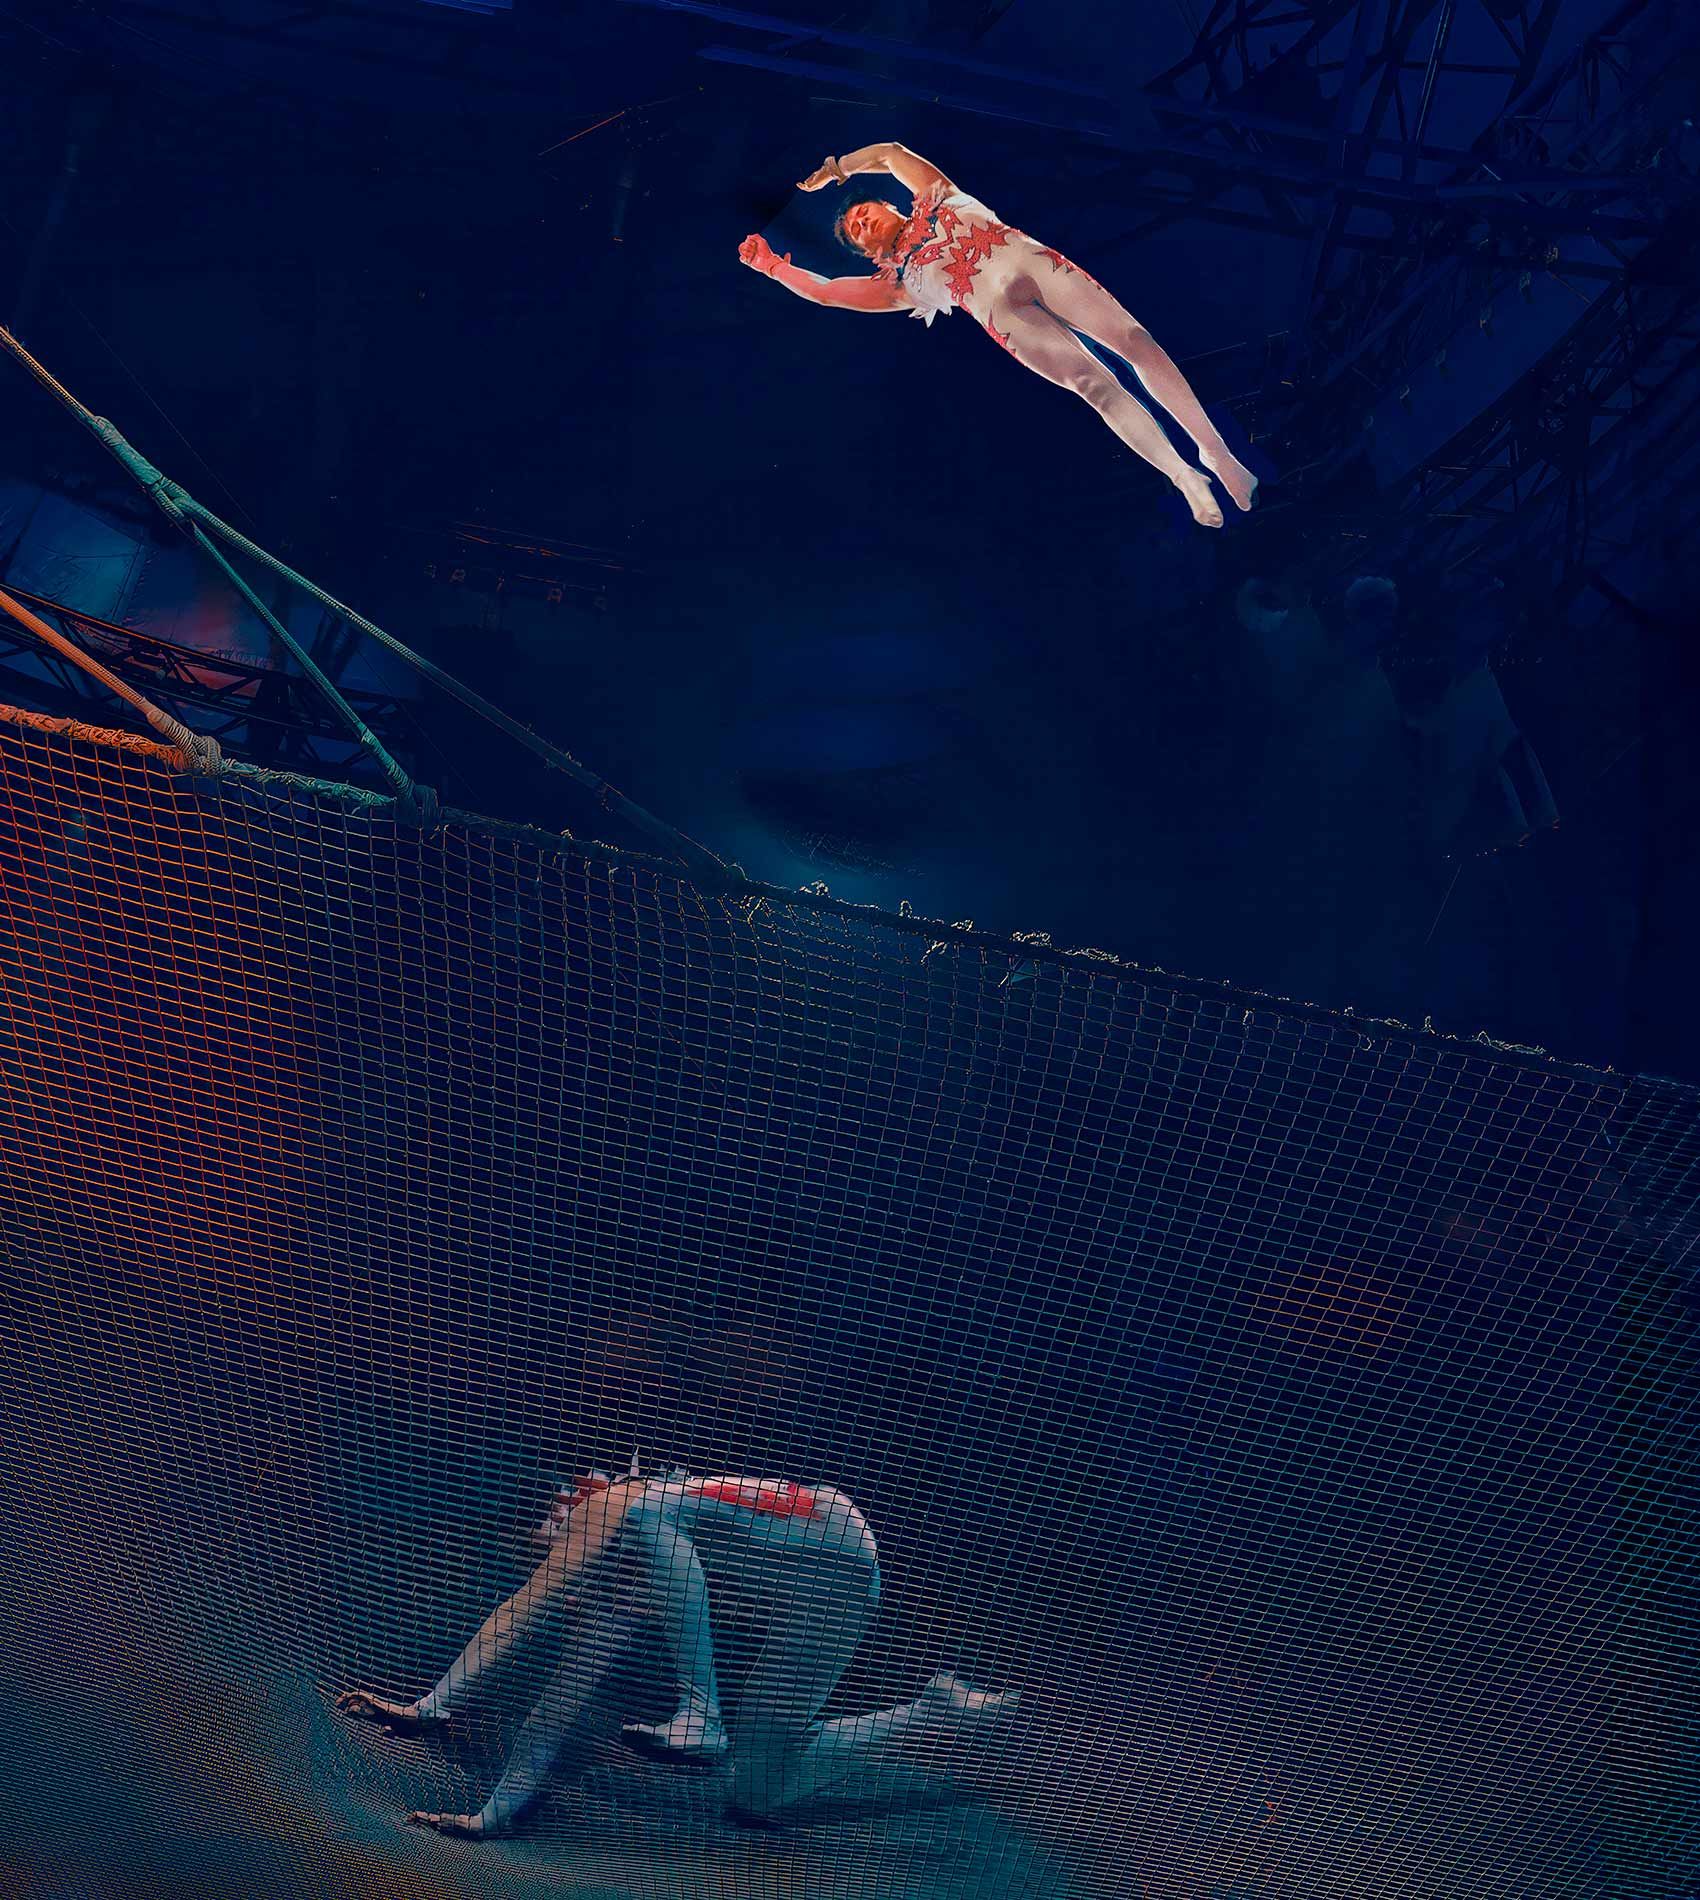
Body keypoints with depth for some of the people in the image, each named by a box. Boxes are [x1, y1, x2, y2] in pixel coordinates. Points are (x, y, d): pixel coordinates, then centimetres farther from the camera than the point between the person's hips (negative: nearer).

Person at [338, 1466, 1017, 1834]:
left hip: (835, 1559, -9)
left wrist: (432, 1705, -8)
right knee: (754, 1800, 7)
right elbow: (561, 1705, 15)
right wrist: (497, 1813, 10)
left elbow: (519, 1613, -11)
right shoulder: (620, 1598, 18)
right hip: (800, 1595, 9)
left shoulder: (609, 1506, -6)